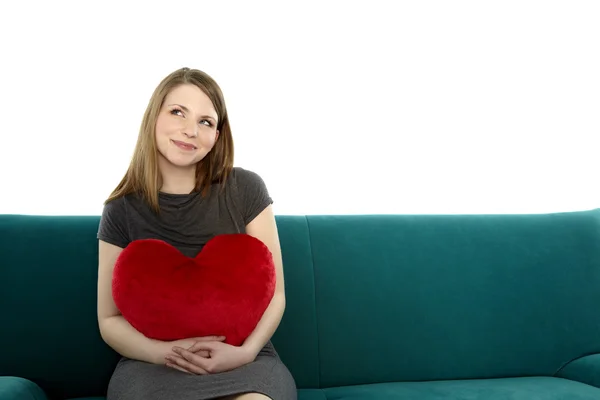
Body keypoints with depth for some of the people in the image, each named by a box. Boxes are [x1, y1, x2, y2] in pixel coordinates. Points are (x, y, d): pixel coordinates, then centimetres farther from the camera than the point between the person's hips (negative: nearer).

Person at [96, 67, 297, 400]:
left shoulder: (245, 189, -1)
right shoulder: (121, 210, 2)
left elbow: (274, 293, 3)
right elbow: (109, 319, 6)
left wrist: (247, 351, -16)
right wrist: (163, 352, -14)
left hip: (241, 358, 0)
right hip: (152, 363, 1)